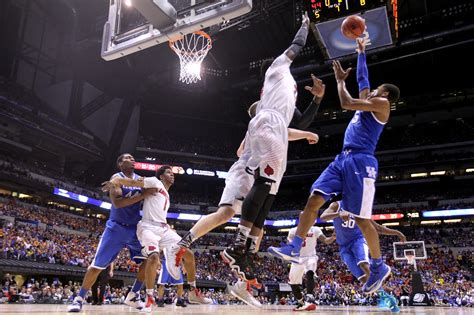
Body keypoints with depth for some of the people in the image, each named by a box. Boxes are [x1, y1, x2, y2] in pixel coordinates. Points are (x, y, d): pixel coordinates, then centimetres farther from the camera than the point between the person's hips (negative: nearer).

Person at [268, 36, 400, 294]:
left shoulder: (382, 103, 1)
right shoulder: (368, 101, 26)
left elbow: (346, 103, -9)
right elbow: (362, 78, 40)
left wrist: (340, 80, 6)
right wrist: (361, 52, 45)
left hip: (361, 162, -8)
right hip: (343, 159, 8)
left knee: (361, 219, -5)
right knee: (313, 200, -7)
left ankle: (379, 267, 13)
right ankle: (294, 249, -8)